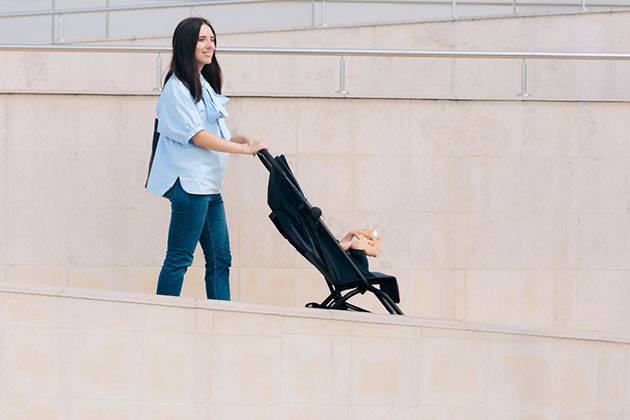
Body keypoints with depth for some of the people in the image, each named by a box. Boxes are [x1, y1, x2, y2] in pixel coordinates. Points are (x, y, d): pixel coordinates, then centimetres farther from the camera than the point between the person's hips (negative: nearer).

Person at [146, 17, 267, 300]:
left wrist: (240, 138, 1)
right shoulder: (177, 87, -10)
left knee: (220, 259, 7)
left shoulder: (204, 85, 18)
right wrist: (245, 149, -14)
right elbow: (197, 136, -16)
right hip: (189, 182, -9)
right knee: (179, 258, -8)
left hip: (208, 185, 9)